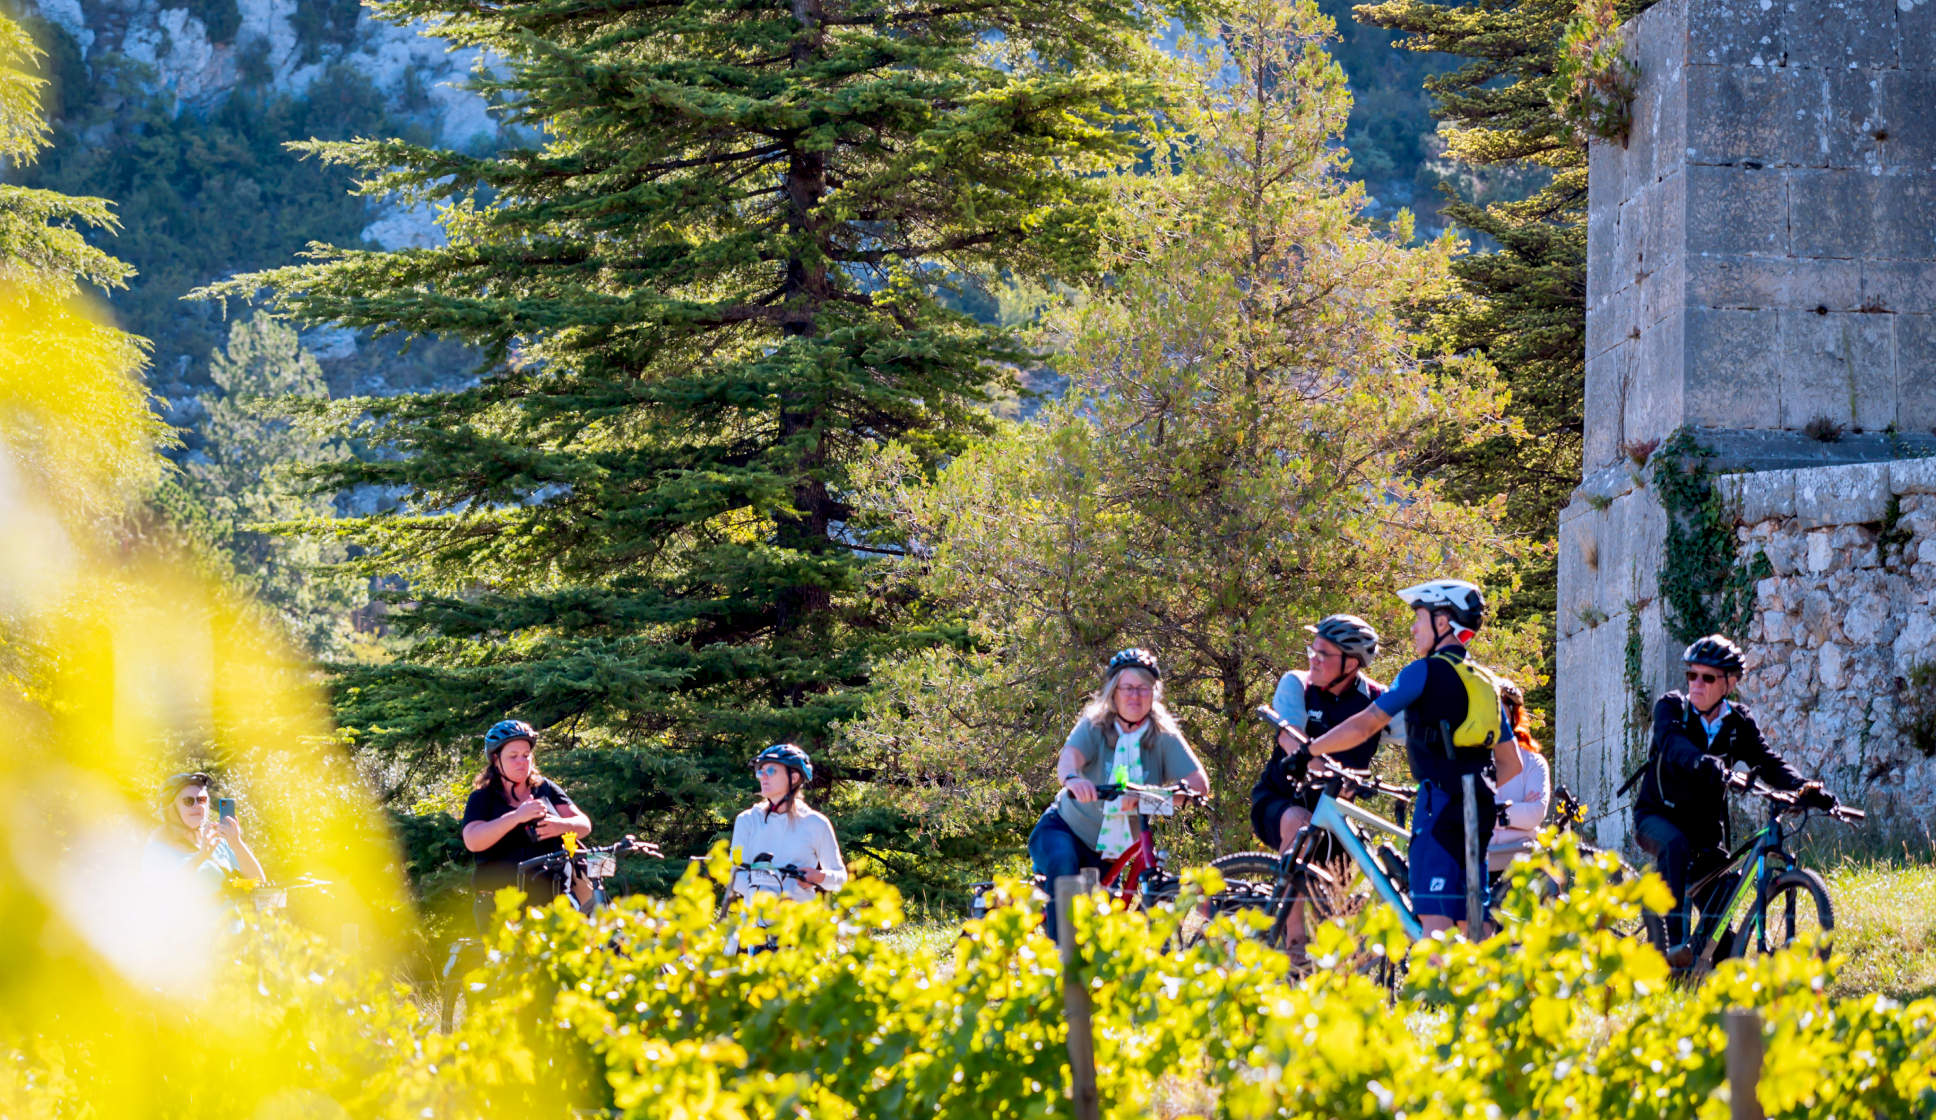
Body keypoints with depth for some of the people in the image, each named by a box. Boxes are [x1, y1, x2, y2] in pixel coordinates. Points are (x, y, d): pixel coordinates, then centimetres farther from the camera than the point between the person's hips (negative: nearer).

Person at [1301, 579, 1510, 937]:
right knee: (1469, 922, 7)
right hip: (1478, 809, 7)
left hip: (1439, 802, -7)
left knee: (1434, 919, -12)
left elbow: (1366, 723, -8)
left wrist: (1307, 751, 0)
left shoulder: (1425, 672, -4)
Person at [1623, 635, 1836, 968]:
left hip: (1705, 826, 4)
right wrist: (1702, 763, -51)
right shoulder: (1672, 707, -7)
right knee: (1675, 846, -36)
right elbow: (1672, 741, -29)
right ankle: (1675, 940, -43)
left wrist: (1804, 789, -31)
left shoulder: (1740, 723, 3)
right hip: (1657, 816, -4)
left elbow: (1769, 762, -10)